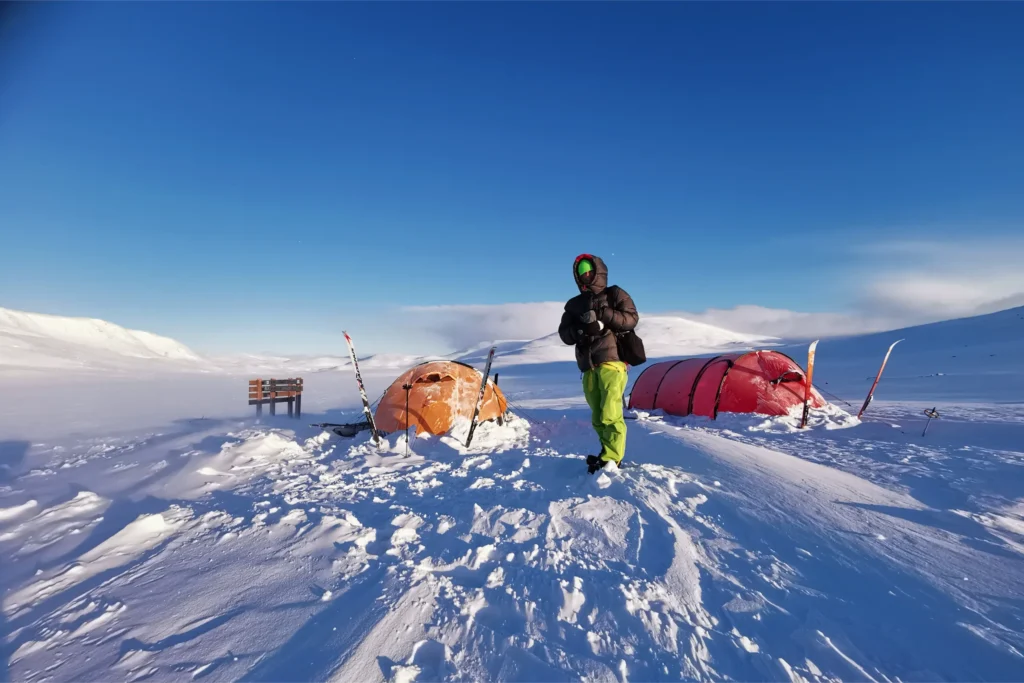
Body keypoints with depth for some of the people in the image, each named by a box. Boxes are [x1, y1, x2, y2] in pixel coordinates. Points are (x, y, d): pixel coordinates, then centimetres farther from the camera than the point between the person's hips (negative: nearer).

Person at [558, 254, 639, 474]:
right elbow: (565, 334, 12)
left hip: (612, 361, -5)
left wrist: (603, 314, -16)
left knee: (610, 413, -13)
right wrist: (580, 330, -9)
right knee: (598, 418, 4)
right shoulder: (573, 304, 20)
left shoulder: (615, 294, 9)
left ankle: (610, 458, -8)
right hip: (589, 367, 5)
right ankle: (609, 453, 14)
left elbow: (631, 319, -4)